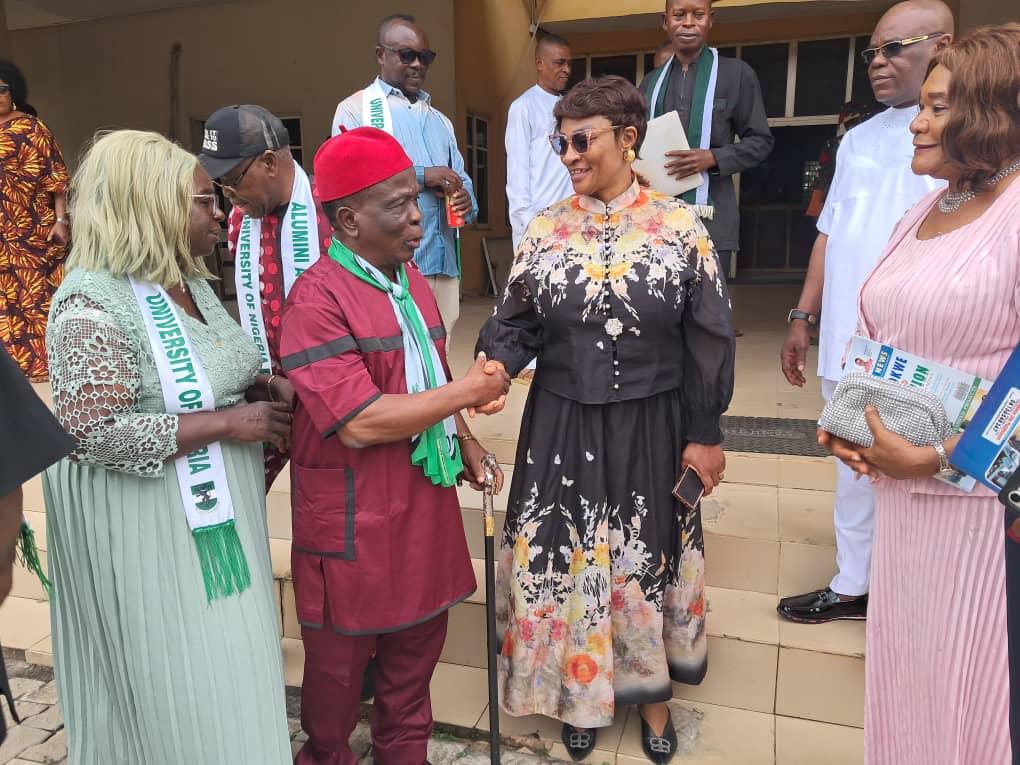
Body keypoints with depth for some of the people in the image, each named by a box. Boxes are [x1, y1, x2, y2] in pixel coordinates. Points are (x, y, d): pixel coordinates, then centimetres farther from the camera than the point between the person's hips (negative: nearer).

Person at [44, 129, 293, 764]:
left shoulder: (189, 283, 6)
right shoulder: (93, 305, -20)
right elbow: (96, 433, -26)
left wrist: (263, 388, -2)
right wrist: (227, 424, -23)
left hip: (216, 515, 8)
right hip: (147, 533, -8)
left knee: (221, 670, 21)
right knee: (170, 685, 10)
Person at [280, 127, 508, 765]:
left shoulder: (410, 278, 7)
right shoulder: (318, 300, -20)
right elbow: (362, 423, -27)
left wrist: (464, 439, 9)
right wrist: (471, 390, -19)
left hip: (426, 505, 7)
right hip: (355, 522, -7)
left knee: (419, 643, 21)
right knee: (340, 659, 15)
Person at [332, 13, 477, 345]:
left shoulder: (439, 119, 24)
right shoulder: (354, 110, 3)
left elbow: (462, 181, 18)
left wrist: (466, 202, -6)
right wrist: (421, 176, -11)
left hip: (443, 263, 6)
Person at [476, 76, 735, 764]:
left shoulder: (680, 226, -5)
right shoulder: (545, 230, 1)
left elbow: (708, 338, -3)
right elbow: (517, 322, 1)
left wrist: (705, 432, -3)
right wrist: (494, 366, -20)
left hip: (649, 424, -1)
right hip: (564, 424, 2)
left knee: (649, 555, 12)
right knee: (567, 555, 10)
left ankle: (651, 694, 37)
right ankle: (582, 689, 35)